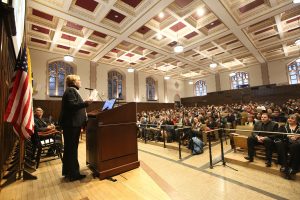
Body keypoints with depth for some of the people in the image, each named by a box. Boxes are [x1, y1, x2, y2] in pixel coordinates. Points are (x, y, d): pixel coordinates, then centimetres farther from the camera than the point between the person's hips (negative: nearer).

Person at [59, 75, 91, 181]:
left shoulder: (72, 91, 21)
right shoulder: (71, 90, -10)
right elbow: (72, 105, -24)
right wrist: (85, 103, -23)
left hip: (71, 124, 11)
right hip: (71, 124, -11)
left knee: (69, 148, 16)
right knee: (72, 149, -4)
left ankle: (67, 171, 29)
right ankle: (73, 174, 7)